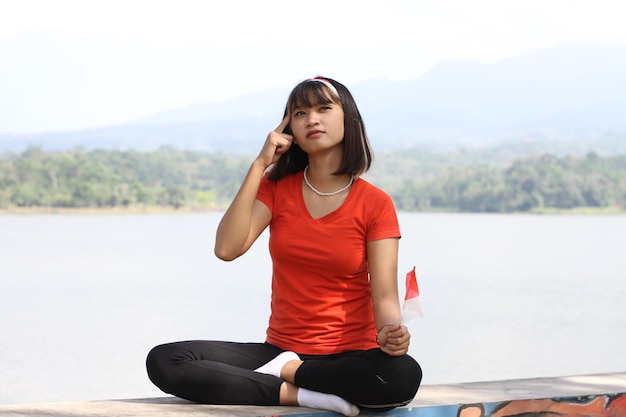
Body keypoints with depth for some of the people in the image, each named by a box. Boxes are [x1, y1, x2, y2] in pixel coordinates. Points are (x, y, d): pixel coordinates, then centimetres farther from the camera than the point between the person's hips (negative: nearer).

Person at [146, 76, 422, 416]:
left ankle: (286, 372, -15)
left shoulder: (375, 204, -2)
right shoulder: (277, 187, 6)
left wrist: (391, 331, -33)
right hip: (279, 348, 2)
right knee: (163, 362, -20)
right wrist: (259, 165, -9)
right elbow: (227, 249, -10)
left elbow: (385, 295, -10)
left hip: (349, 358, -2)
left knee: (403, 375, -38)